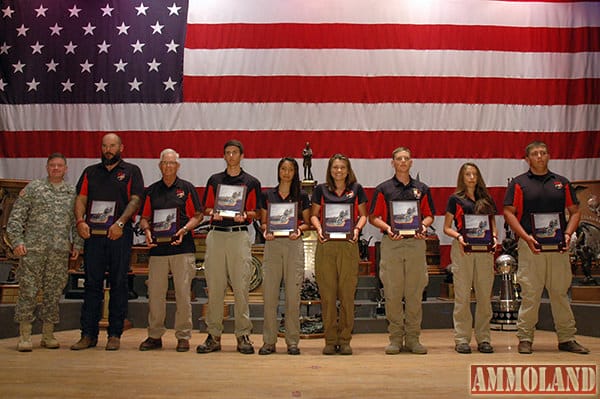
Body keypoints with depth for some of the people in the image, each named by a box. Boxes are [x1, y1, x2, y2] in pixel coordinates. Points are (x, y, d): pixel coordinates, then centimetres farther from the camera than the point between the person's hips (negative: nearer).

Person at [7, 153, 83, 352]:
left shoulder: (73, 192, 11)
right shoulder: (33, 188, 4)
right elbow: (16, 217, 2)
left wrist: (77, 244, 6)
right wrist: (17, 241, -6)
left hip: (60, 251, 2)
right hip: (33, 249, -2)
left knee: (54, 293, 6)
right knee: (28, 291, -1)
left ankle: (48, 334, 17)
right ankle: (25, 336, 9)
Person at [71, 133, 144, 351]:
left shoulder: (131, 171, 9)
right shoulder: (90, 172, 19)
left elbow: (135, 200, -2)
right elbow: (81, 198, 10)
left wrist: (120, 223, -16)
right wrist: (80, 221, -9)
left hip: (119, 234, -3)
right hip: (93, 234, 3)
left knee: (118, 284, 0)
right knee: (91, 283, 3)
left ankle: (115, 335, 7)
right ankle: (88, 334, 9)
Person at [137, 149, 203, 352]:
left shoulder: (187, 188, 7)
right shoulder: (152, 190, 15)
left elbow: (198, 215, 5)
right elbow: (144, 218, 17)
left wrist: (184, 229, -11)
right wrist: (147, 231, -3)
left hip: (182, 247, -3)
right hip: (157, 248, 3)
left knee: (183, 293, -1)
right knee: (155, 293, 4)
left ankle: (183, 336, 9)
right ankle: (154, 335, 16)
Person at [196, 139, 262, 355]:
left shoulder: (251, 182, 9)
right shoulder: (214, 180, 16)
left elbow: (256, 212, 7)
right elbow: (206, 208, 15)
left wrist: (244, 215, -13)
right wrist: (213, 213, -6)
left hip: (239, 234, -2)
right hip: (216, 234, 2)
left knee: (241, 287, -3)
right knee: (214, 287, 3)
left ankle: (243, 335, 5)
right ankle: (213, 335, 11)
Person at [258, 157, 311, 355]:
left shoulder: (302, 195, 9)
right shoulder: (267, 195, 12)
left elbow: (307, 222, 11)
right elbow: (263, 222, 15)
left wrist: (299, 229, -9)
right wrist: (266, 231, -6)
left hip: (294, 244, -1)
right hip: (272, 244, 1)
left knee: (293, 294, -1)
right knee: (269, 293, -2)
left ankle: (292, 341, 9)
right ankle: (269, 341, 7)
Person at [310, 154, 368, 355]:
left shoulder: (356, 189, 10)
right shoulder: (321, 189, 10)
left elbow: (363, 215, 12)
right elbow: (314, 215, 12)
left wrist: (357, 228, -7)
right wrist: (319, 228, -7)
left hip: (348, 245, 0)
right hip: (326, 245, 0)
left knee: (347, 293, -1)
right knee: (327, 293, 1)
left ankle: (345, 340, 9)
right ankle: (330, 340, 10)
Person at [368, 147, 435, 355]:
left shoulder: (422, 189, 12)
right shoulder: (383, 189, 6)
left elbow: (429, 215, 15)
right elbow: (373, 217, 4)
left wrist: (423, 226, -6)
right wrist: (388, 229, -14)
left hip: (416, 242, 2)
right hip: (391, 244, -1)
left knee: (415, 292, 4)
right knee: (392, 293, 1)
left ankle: (412, 338, 13)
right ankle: (396, 337, 11)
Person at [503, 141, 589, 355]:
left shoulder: (562, 183, 13)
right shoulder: (518, 183, 4)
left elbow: (575, 211, 14)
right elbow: (508, 212, -2)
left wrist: (568, 234, -3)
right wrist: (526, 237, -14)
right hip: (530, 245, -3)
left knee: (560, 292, 9)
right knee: (530, 293, -1)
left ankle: (567, 338, 18)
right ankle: (525, 338, 9)